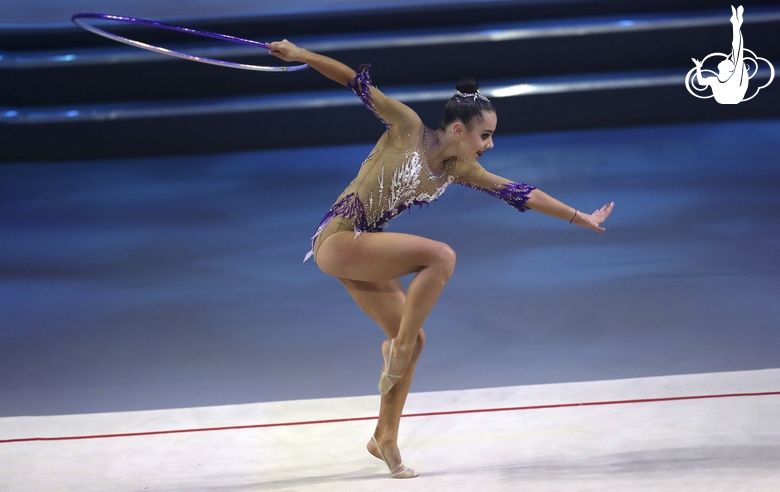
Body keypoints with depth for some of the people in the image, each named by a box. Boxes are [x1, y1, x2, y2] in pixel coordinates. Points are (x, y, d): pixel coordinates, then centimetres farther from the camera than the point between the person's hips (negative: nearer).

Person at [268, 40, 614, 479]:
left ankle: (385, 438, 15)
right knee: (441, 256, -24)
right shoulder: (409, 130, -12)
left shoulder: (460, 170, 6)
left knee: (412, 339, 5)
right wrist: (299, 54, -16)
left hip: (366, 251, 8)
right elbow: (361, 83, -11)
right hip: (337, 240, -8)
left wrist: (582, 218, 13)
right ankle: (397, 347, -13)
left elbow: (518, 193, 10)